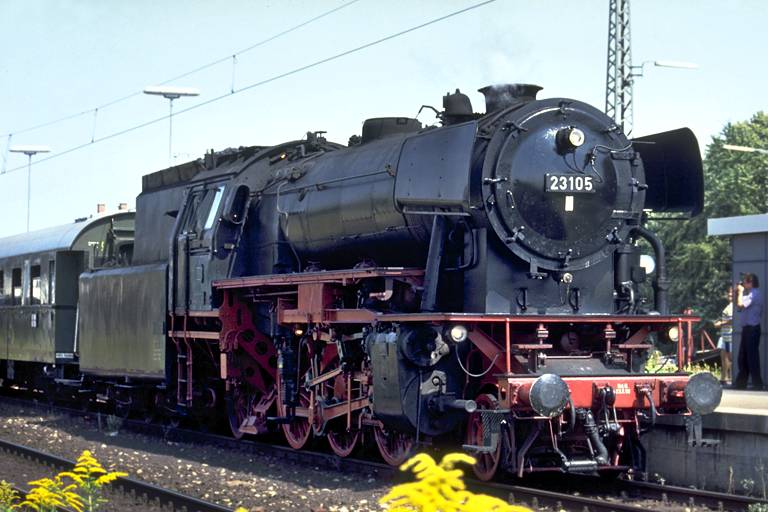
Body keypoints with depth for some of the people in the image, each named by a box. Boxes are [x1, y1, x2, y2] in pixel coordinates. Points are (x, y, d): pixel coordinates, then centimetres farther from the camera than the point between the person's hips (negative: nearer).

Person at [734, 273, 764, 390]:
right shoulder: (751, 294, 19)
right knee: (743, 358, 13)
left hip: (752, 329, -10)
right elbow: (739, 307, 19)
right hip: (747, 329, 10)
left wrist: (740, 292, -11)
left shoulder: (754, 294, -14)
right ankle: (741, 383, 19)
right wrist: (738, 294, 11)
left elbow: (740, 305, -25)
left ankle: (757, 384, -6)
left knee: (752, 357, -8)